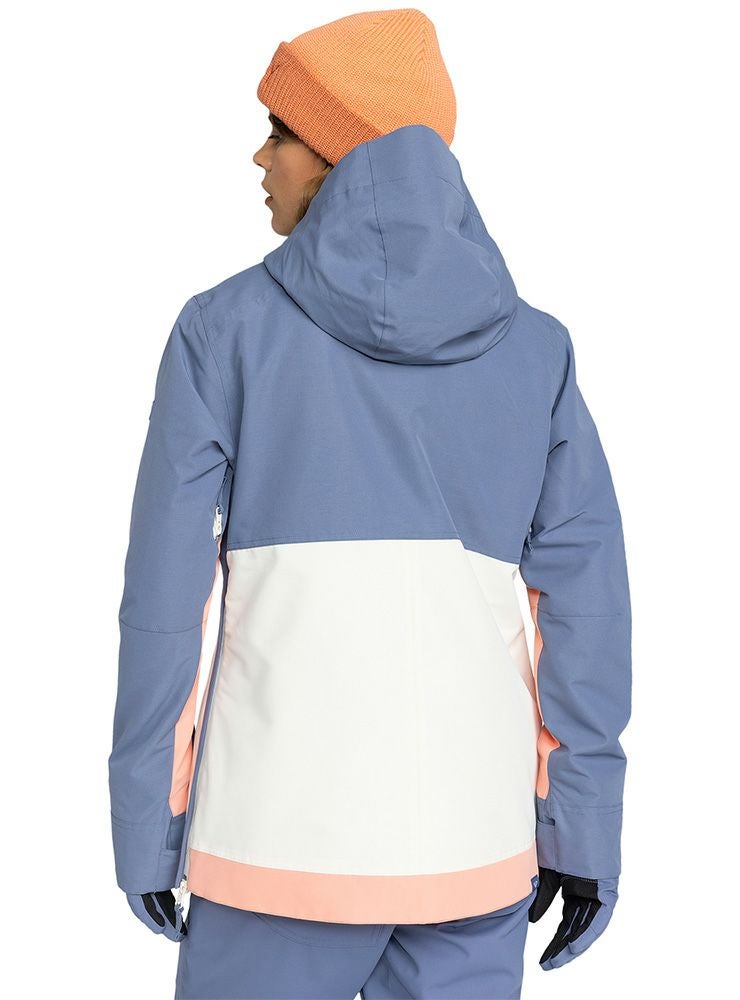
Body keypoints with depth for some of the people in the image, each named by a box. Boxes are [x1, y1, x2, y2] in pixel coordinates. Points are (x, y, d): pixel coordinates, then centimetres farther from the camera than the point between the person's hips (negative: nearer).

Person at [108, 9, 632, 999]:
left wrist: (144, 829, 4)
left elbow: (168, 601, -6)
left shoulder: (226, 329, -5)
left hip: (284, 833, -2)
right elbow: (587, 604, 0)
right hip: (473, 840, 3)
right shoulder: (533, 345, 3)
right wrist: (584, 831, 7)